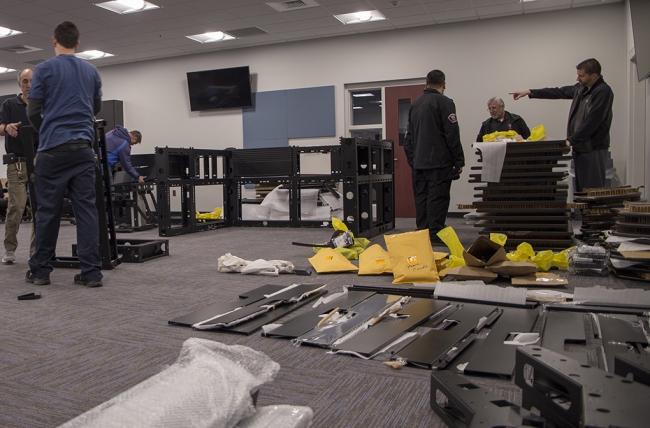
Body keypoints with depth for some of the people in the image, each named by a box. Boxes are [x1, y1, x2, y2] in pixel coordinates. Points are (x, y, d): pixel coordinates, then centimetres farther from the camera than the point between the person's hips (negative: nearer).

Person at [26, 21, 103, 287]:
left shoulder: (44, 70, 0)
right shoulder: (92, 72, 13)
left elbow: (33, 111, 1)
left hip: (53, 149, -3)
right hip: (83, 148, 3)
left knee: (48, 212, 4)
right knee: (86, 210, 1)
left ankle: (40, 271, 14)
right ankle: (91, 272, -1)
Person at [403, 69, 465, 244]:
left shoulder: (415, 105, 15)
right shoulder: (444, 102, -7)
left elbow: (409, 137, 18)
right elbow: (452, 134, -11)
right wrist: (459, 161, -7)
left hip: (418, 163, 7)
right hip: (439, 162, -6)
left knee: (421, 198, 9)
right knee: (438, 198, -4)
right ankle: (435, 235, -4)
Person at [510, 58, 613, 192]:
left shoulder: (603, 92, -12)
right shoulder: (581, 88, 13)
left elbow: (591, 122, -19)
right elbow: (559, 92, 22)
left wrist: (571, 140, -20)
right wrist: (530, 92, 17)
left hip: (593, 150, -8)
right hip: (580, 147, 8)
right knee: (580, 189, 10)